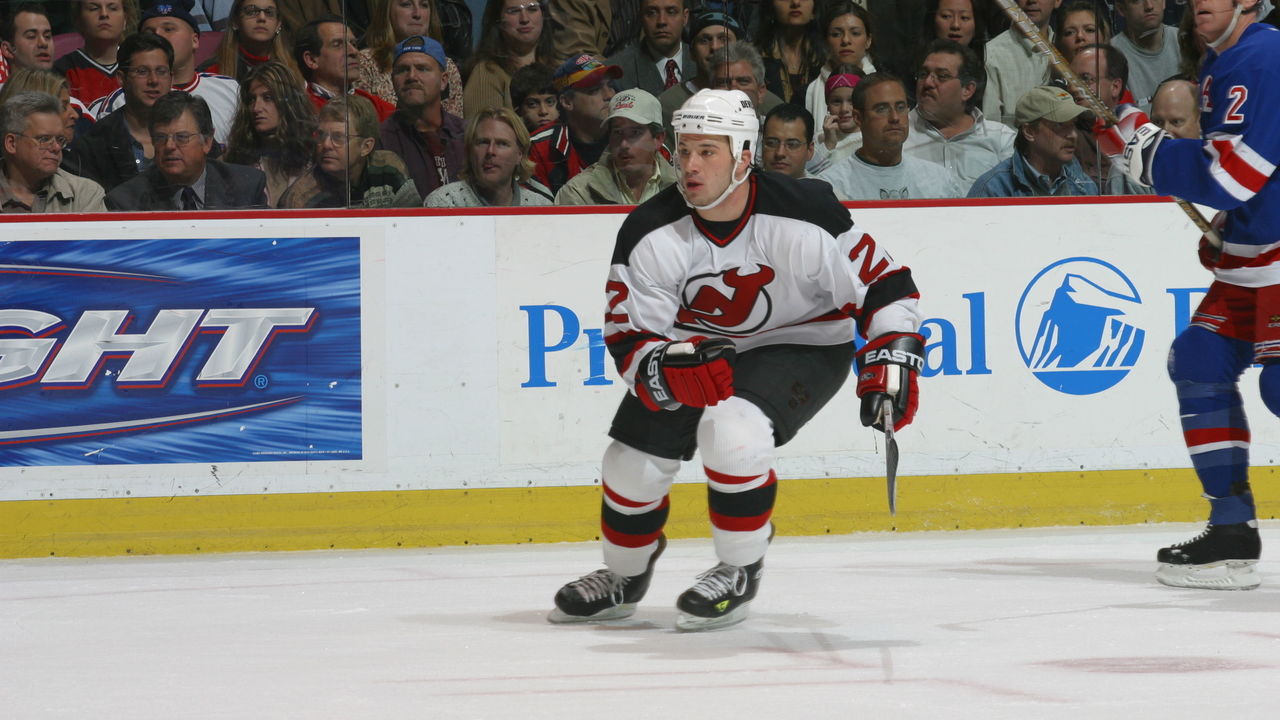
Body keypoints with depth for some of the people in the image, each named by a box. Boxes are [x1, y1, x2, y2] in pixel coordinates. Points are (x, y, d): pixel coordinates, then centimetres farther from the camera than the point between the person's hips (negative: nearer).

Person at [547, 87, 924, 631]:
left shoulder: (804, 216, -26)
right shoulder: (651, 234, -19)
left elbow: (884, 284, -14)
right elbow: (629, 341, -18)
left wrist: (891, 363, -22)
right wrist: (674, 371, -38)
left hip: (801, 347, -4)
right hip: (692, 350, 4)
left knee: (731, 429, -30)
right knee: (636, 457, -3)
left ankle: (739, 573, -9)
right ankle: (623, 577, 28)